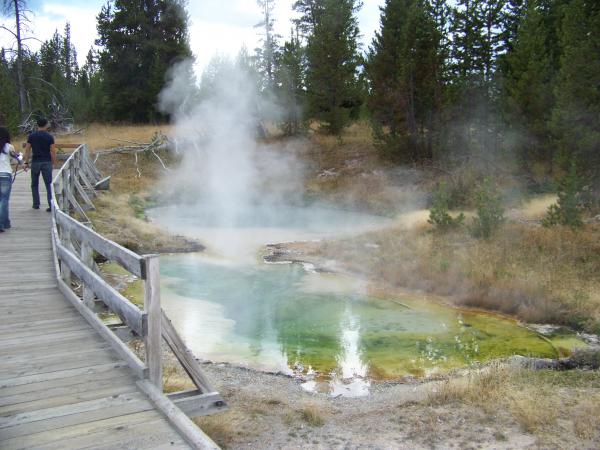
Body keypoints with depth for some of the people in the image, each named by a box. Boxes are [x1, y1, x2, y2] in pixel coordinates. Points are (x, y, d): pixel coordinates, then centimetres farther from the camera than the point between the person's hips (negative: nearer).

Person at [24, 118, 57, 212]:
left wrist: (26, 162, 5)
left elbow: (27, 150, 1)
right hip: (47, 162, -1)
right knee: (49, 184, 1)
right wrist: (54, 163, 2)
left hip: (35, 162, 1)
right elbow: (53, 151, -6)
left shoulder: (31, 136, 2)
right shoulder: (49, 136, -3)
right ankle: (51, 205, -7)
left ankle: (36, 204, 18)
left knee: (34, 184, 15)